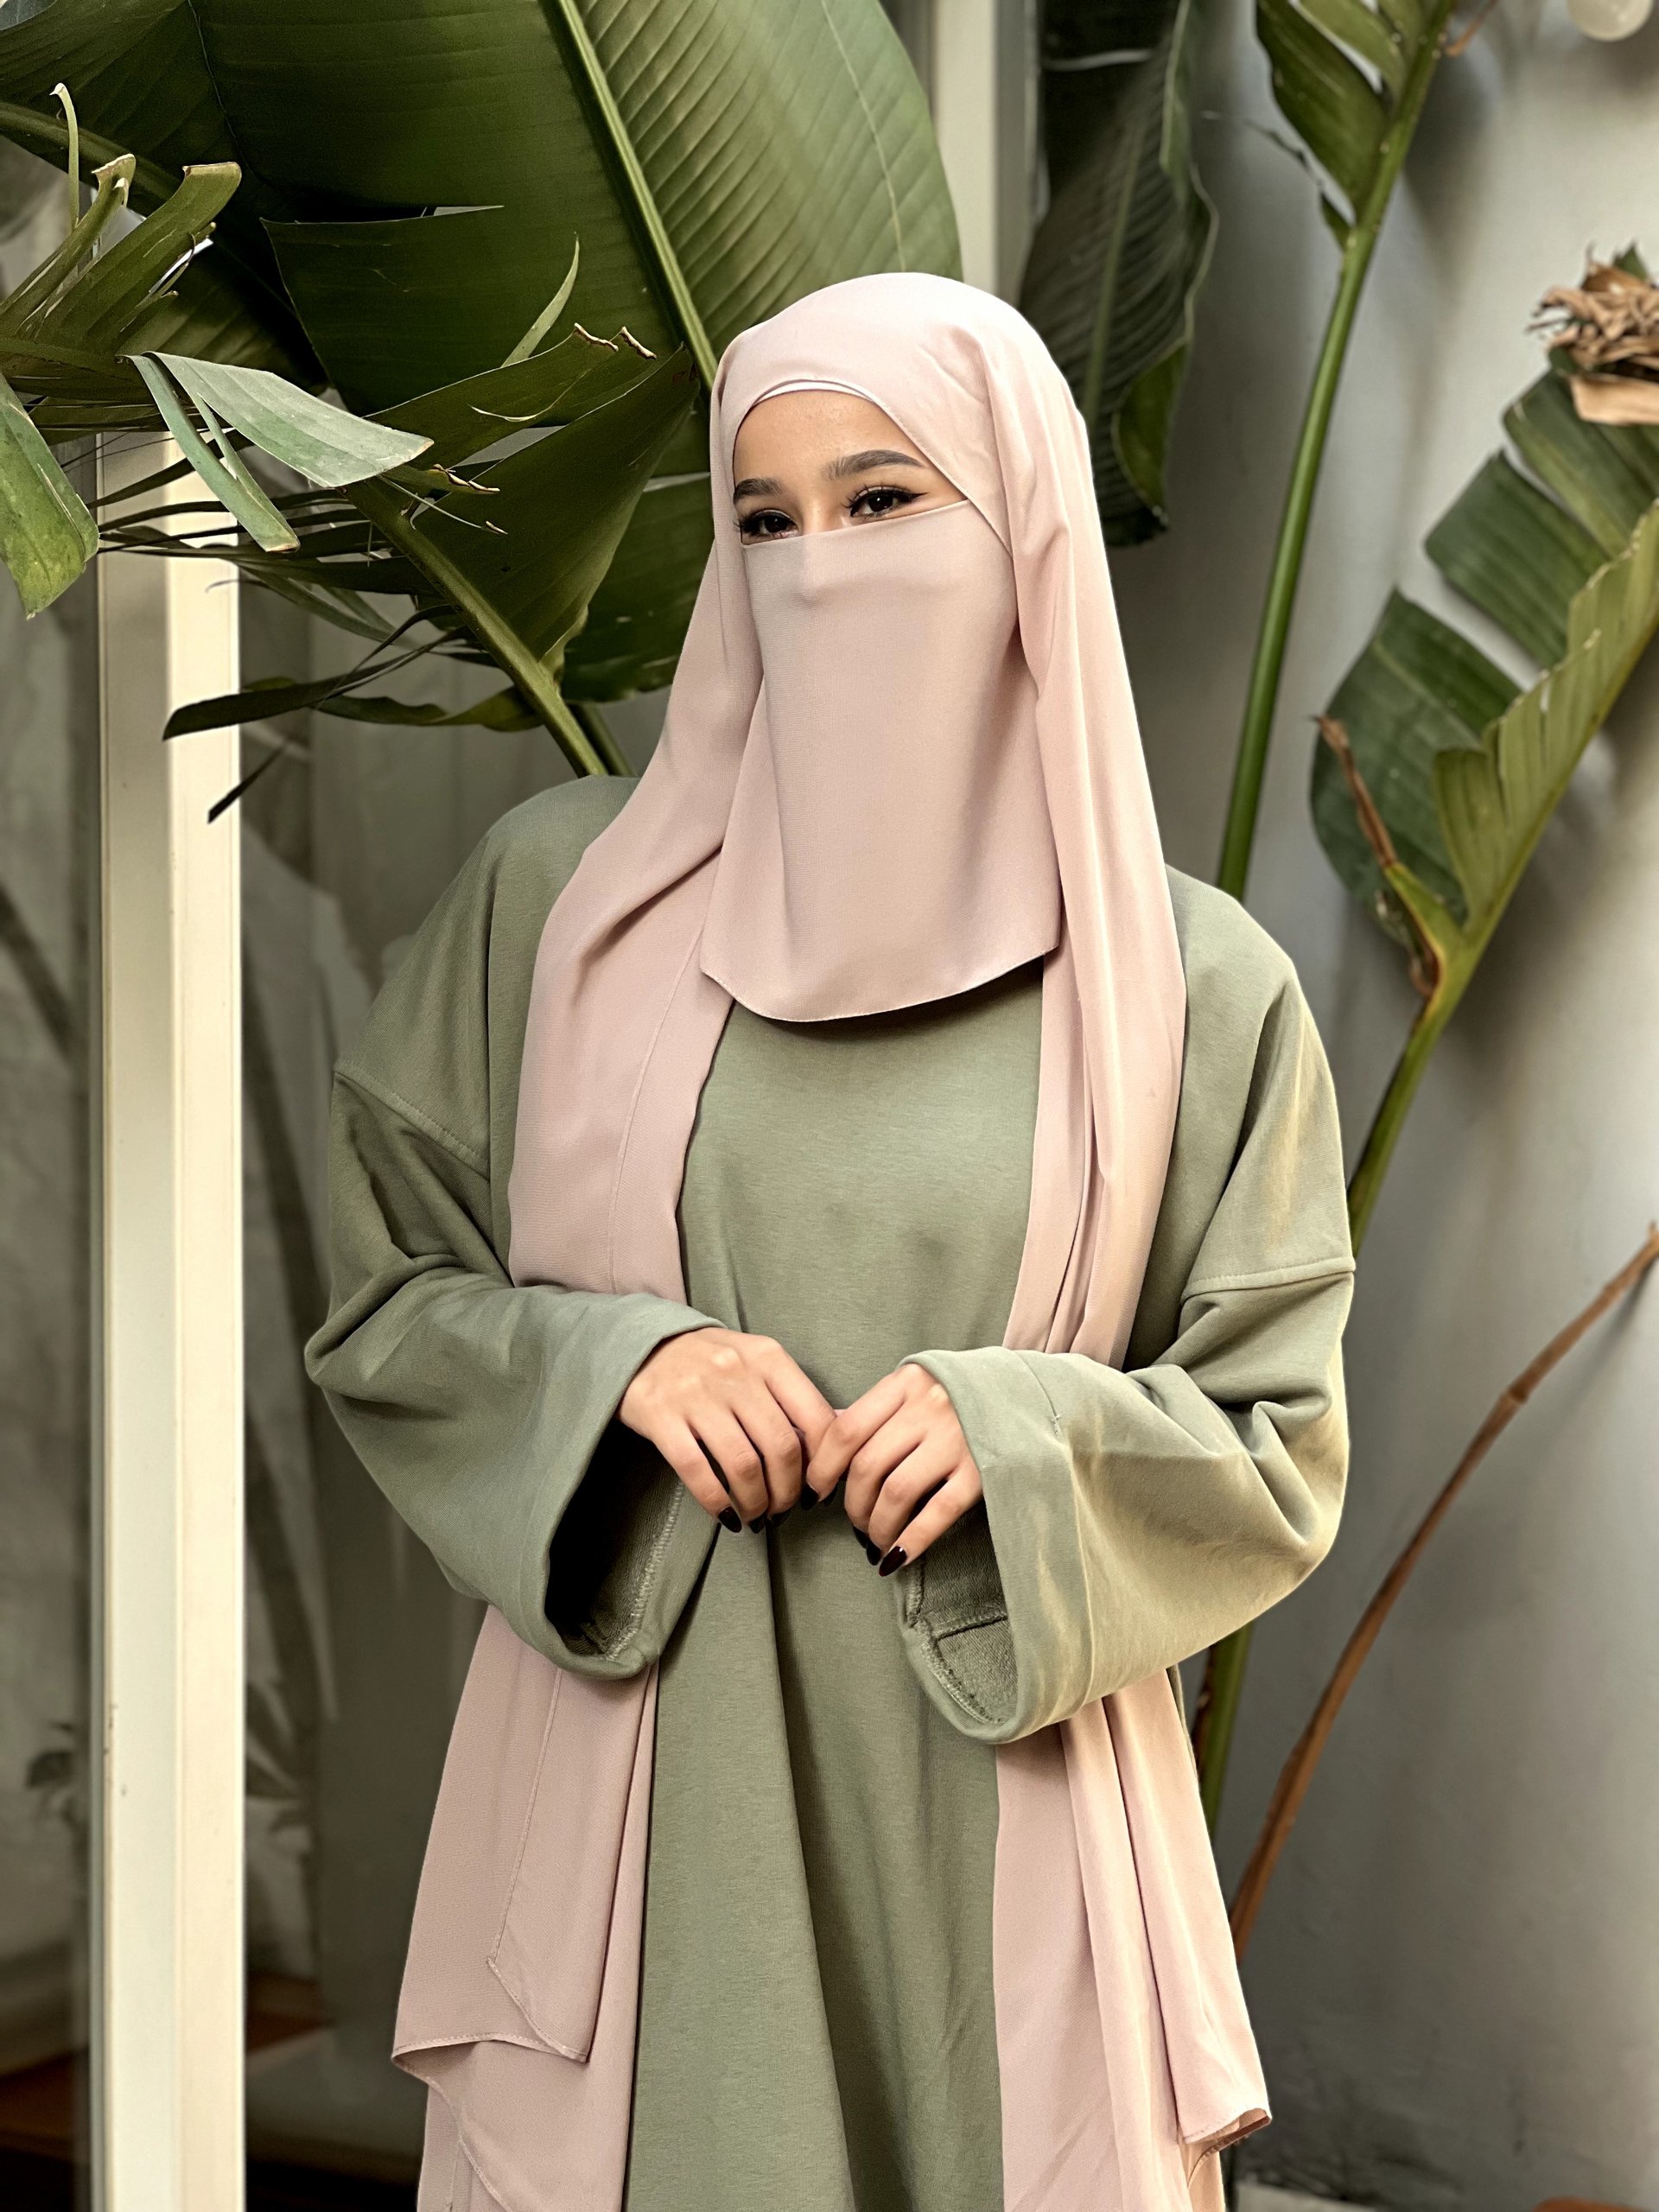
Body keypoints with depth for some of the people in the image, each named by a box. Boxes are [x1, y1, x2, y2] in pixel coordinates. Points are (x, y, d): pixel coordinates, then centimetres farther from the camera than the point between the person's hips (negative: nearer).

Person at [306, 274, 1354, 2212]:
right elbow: (381, 1301, 7)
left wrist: (1023, 1437, -15)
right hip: (634, 1803, 0)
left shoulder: (1194, 988, 1)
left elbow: (1281, 1455, 4)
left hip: (995, 1818, 0)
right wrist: (613, 1366, -12)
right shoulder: (556, 893, 3)